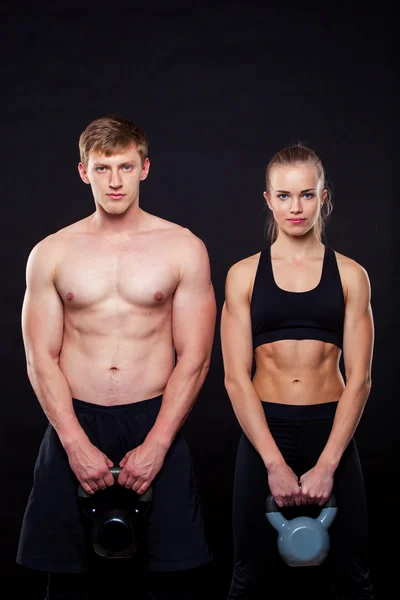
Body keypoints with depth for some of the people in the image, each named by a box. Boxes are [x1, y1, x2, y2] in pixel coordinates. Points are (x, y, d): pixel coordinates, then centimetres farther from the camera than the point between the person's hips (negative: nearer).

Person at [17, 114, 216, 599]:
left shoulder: (183, 248, 2)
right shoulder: (50, 254, 5)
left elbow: (194, 359, -1)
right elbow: (41, 360, 2)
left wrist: (156, 445, -10)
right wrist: (76, 444, -10)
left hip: (156, 421, -1)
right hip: (74, 423, 1)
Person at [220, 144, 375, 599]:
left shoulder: (350, 275, 3)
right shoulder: (244, 275, 3)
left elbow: (359, 377, -2)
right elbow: (236, 378, -3)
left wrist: (326, 464, -12)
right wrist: (275, 463, -12)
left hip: (331, 429, 0)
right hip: (264, 429, 0)